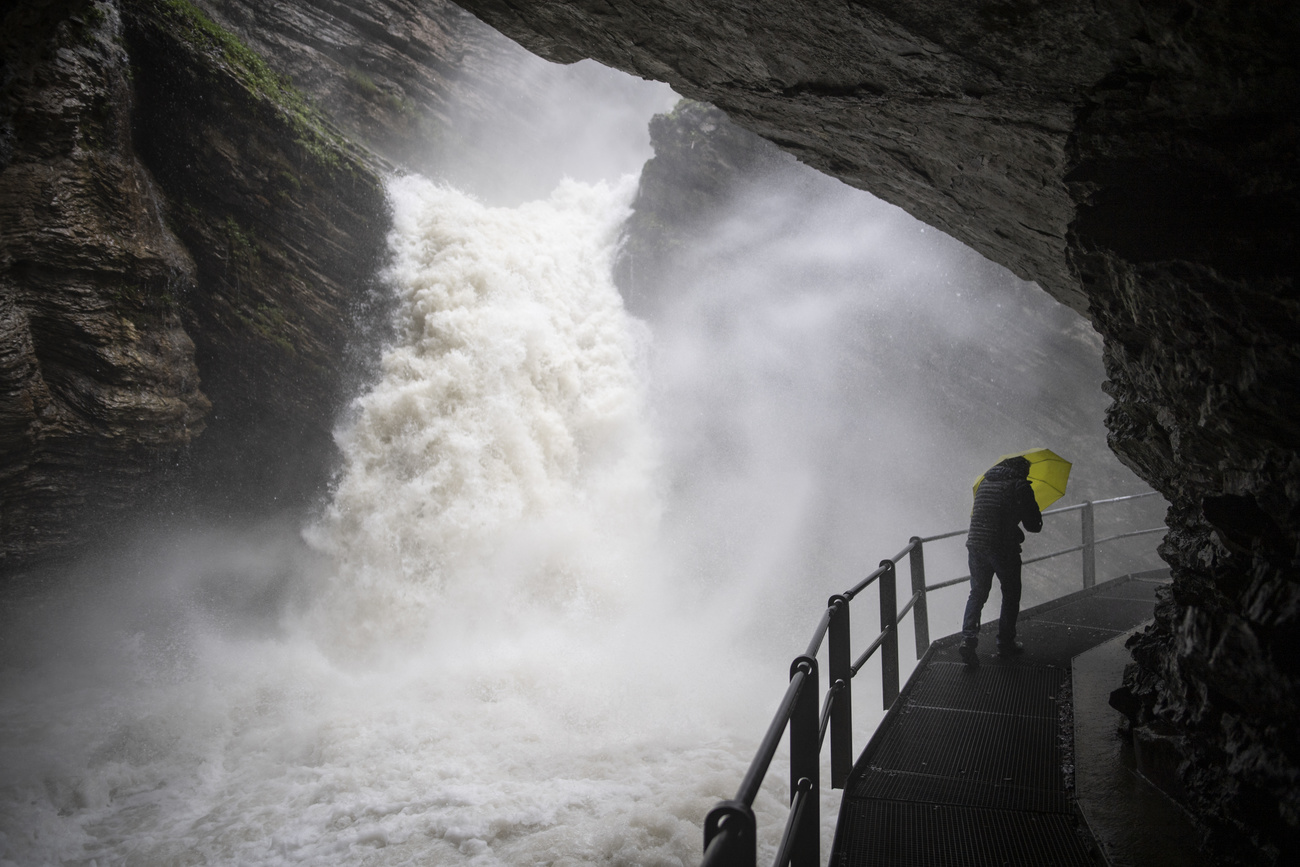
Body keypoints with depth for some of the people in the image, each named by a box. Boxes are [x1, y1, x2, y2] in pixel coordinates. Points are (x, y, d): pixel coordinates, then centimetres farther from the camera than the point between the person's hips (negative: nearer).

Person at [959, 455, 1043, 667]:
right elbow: (1034, 525, -2)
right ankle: (1006, 643, 21)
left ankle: (968, 638, -5)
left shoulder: (984, 483, 14)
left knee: (977, 594, 12)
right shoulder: (1020, 486, -4)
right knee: (1010, 595, 14)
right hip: (1004, 549, -4)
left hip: (975, 544, 5)